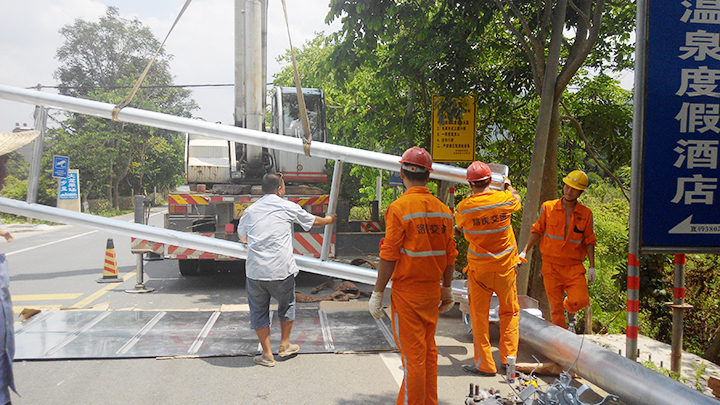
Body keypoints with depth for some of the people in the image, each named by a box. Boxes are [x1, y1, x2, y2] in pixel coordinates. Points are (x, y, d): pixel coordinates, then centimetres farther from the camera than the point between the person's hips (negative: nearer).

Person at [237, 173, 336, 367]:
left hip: (255, 271, 2)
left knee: (258, 311, 13)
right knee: (286, 305, 21)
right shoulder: (287, 207, 3)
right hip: (281, 270, -1)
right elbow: (315, 222, 17)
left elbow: (241, 237, 25)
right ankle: (285, 345, 32)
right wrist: (330, 219, 38)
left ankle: (267, 354, 16)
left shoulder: (250, 210, 10)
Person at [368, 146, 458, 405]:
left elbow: (389, 257, -15)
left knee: (413, 356, 1)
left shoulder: (399, 208, -15)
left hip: (406, 293, -6)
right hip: (432, 291, 6)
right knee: (429, 351, 17)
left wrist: (377, 293, -8)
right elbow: (450, 255, 9)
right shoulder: (443, 210, 3)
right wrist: (447, 290, 19)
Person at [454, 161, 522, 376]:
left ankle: (485, 364, 9)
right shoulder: (504, 199, -8)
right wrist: (509, 187, 37)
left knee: (479, 315, 7)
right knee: (510, 312, 17)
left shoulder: (464, 207, -13)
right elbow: (517, 201, 17)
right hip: (505, 266, 2)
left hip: (479, 269, -1)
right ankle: (509, 356, 17)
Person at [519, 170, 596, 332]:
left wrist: (592, 266, 2)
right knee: (555, 306, 0)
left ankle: (570, 311, 20)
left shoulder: (586, 214, 3)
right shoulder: (548, 208, 1)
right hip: (551, 265, 0)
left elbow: (589, 241, 8)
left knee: (581, 300, -15)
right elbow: (537, 231, 10)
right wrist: (524, 251, 4)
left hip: (574, 266, 0)